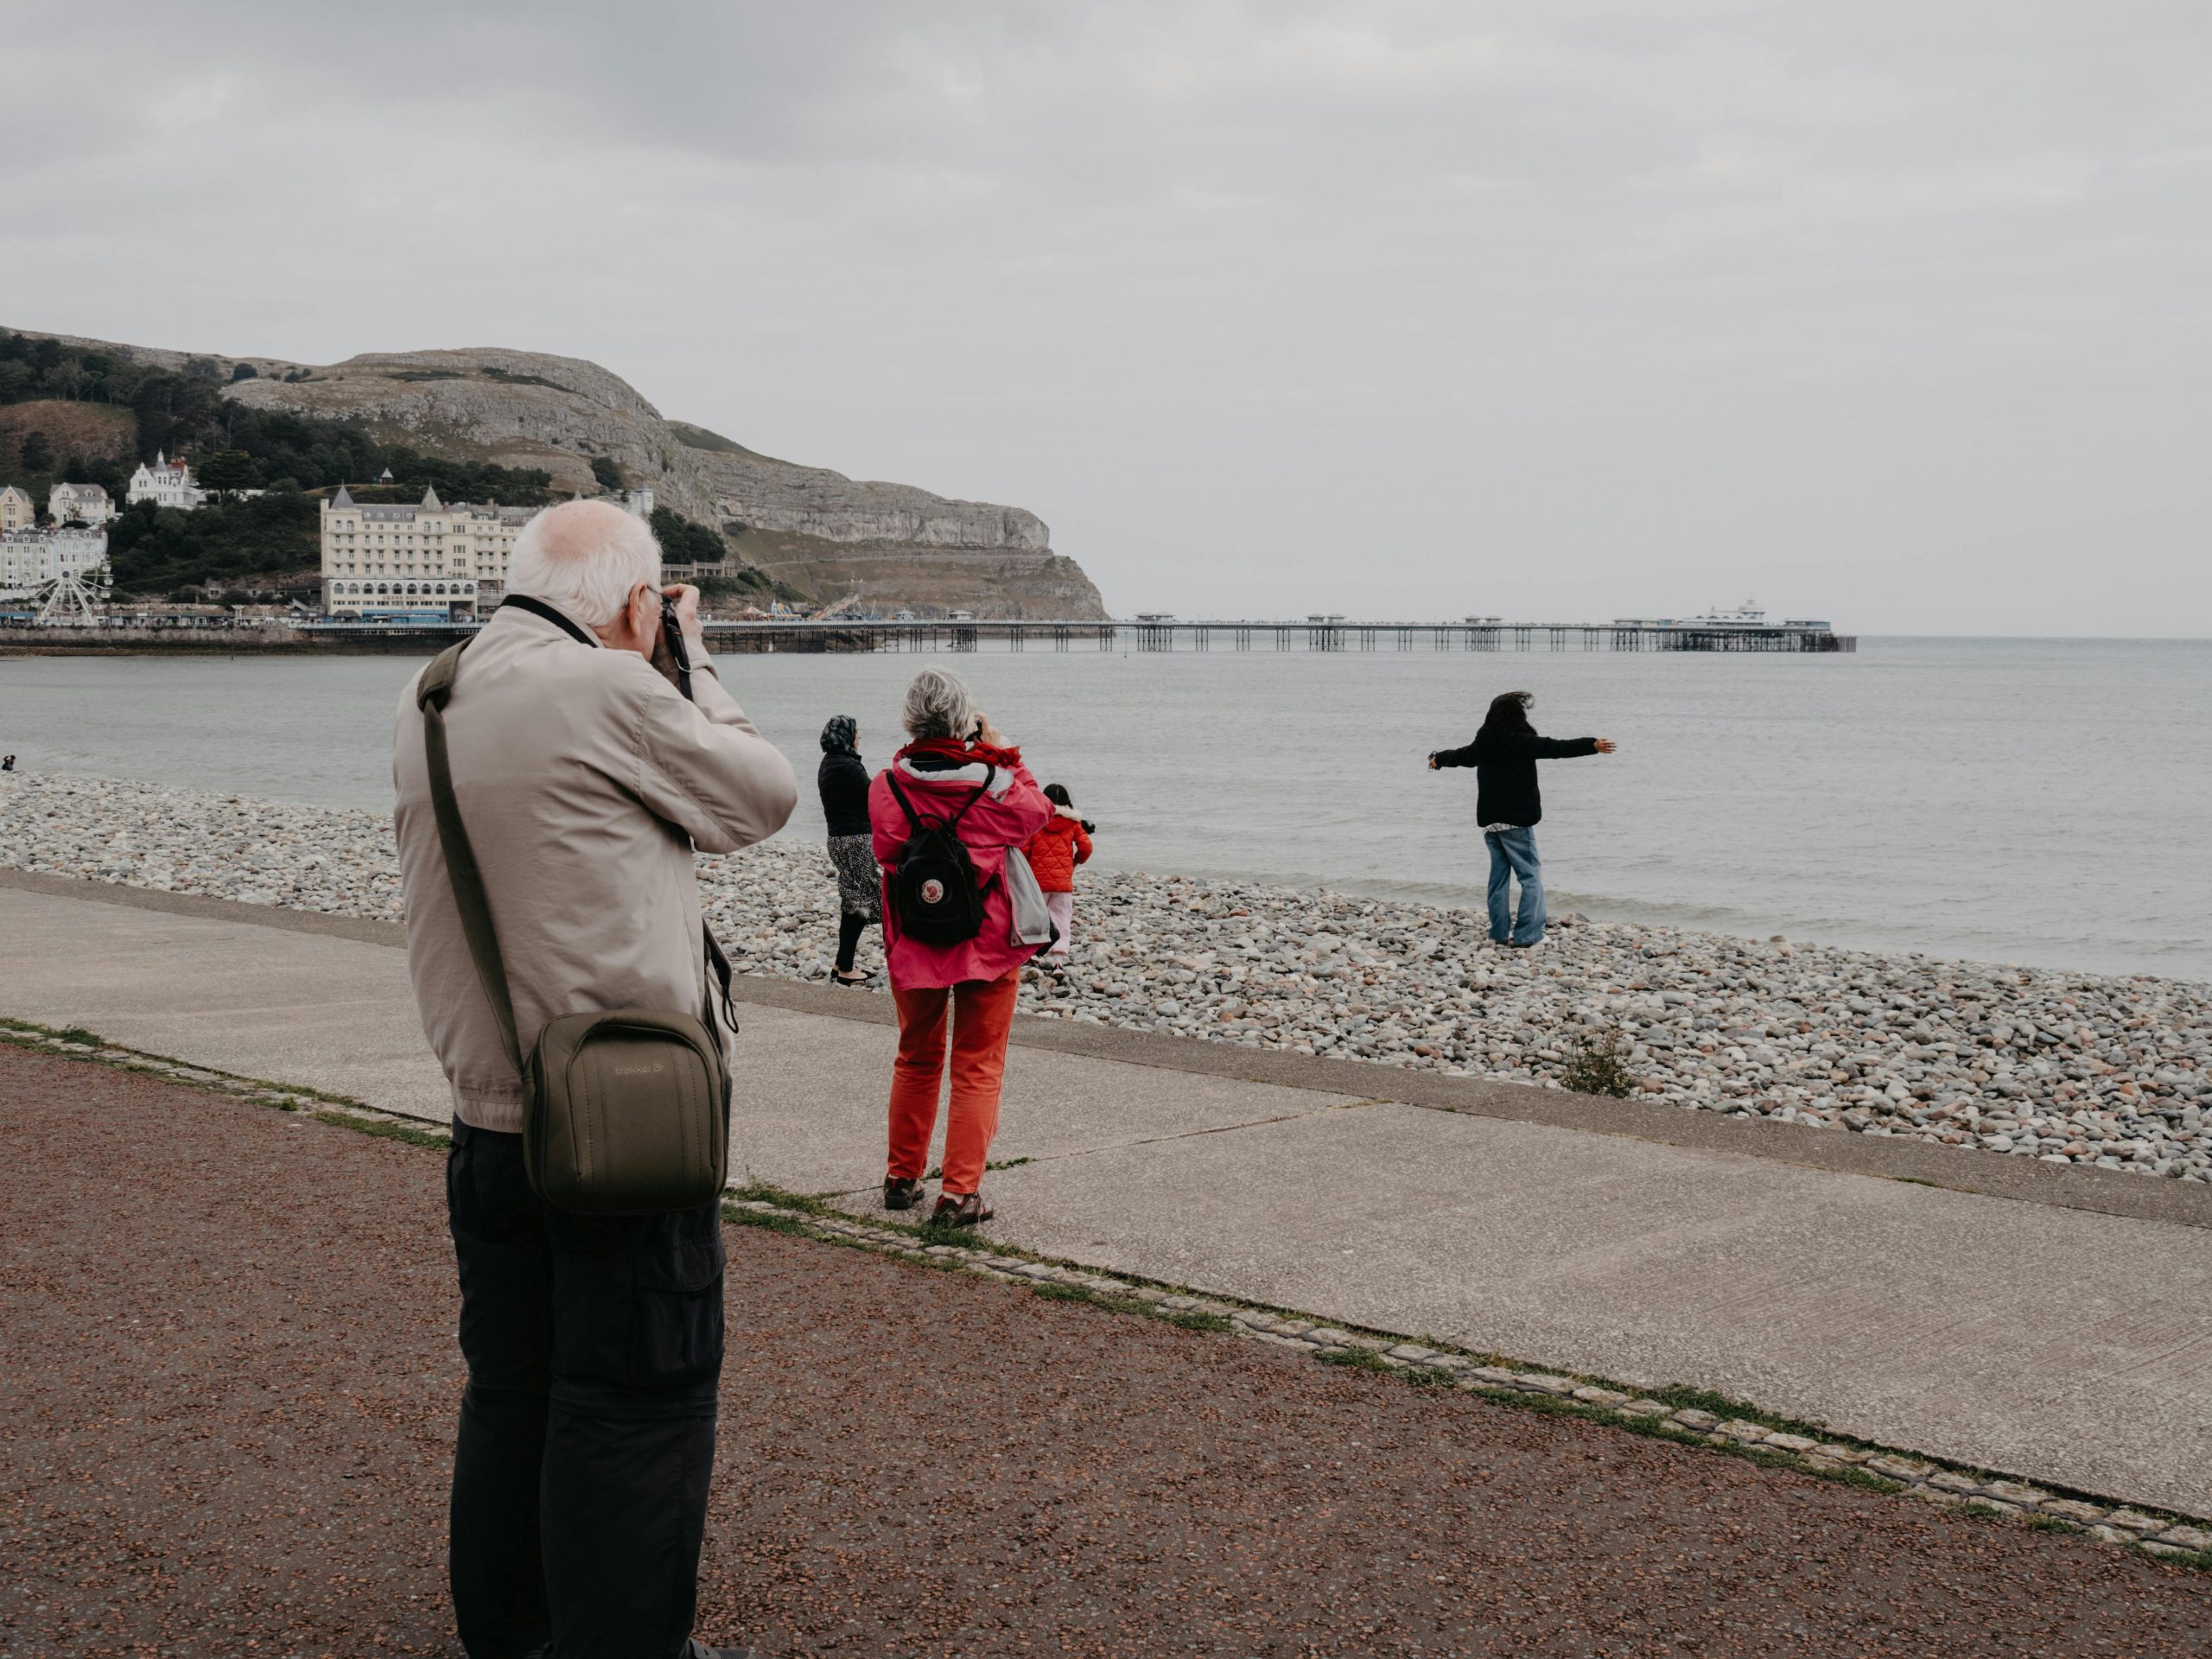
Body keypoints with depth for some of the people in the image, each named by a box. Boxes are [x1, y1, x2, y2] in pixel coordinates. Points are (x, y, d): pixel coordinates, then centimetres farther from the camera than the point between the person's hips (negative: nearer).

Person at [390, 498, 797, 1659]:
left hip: (487, 1118, 8)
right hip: (626, 1122, -8)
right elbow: (762, 796, -3)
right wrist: (685, 668, 8)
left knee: (508, 1389, 19)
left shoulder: (426, 704, 8)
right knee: (635, 1401, 3)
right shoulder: (611, 691, -16)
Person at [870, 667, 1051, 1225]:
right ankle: (959, 1193, -1)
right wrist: (1002, 753, 13)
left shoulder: (886, 785, -11)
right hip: (987, 943, -2)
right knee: (978, 1069, 5)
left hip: (912, 943, 2)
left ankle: (902, 1178, 28)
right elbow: (1038, 810, 8)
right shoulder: (993, 781, -14)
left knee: (916, 1061, 19)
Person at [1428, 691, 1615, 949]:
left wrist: (1438, 759, 40)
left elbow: (1460, 755, 20)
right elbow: (1557, 748, -20)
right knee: (1531, 875, -4)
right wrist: (1592, 745, -24)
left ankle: (1500, 933, 18)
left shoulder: (1484, 744, 7)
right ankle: (1527, 936, -12)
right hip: (1516, 821, -7)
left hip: (1489, 821, 7)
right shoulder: (1522, 742, -11)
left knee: (1499, 874, 16)